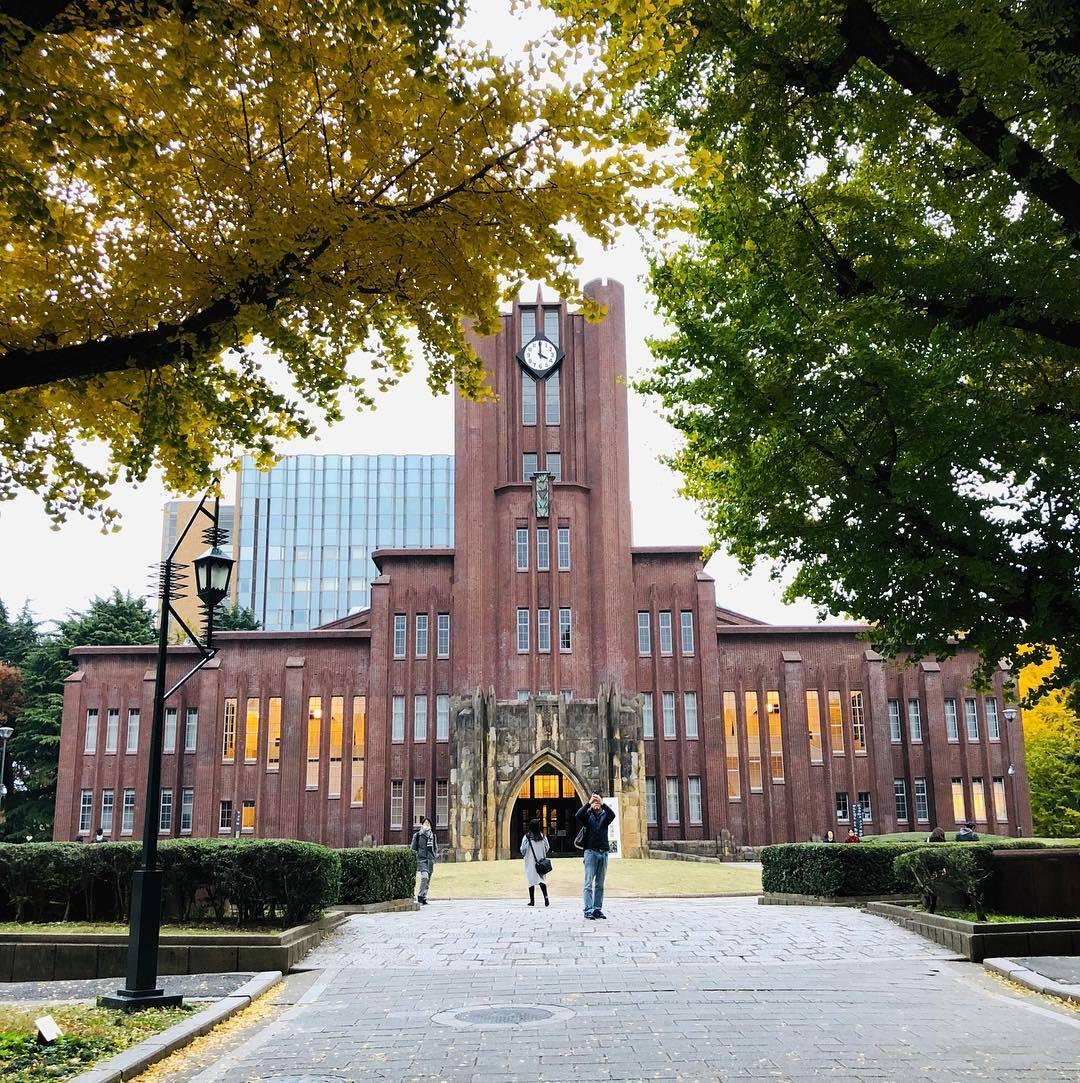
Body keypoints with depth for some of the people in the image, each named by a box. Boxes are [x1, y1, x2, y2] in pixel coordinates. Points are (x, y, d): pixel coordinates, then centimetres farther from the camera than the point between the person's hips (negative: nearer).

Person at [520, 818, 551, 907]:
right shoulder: (543, 836, -2)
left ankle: (532, 900, 6)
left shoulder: (527, 837, -11)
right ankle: (546, 897, -13)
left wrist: (524, 855, 15)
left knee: (531, 880, 4)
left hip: (530, 862, -2)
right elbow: (547, 848, 4)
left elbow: (523, 849, -7)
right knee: (542, 879, 7)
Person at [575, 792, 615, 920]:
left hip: (603, 852, 3)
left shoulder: (605, 815, 10)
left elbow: (612, 815, -13)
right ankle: (588, 910, -6)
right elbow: (578, 816, -18)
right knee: (589, 883, -5)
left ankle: (597, 909, 12)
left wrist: (602, 803, -27)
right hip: (590, 852, -3)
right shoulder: (587, 815, 4)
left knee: (600, 884, 7)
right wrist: (588, 803, -28)